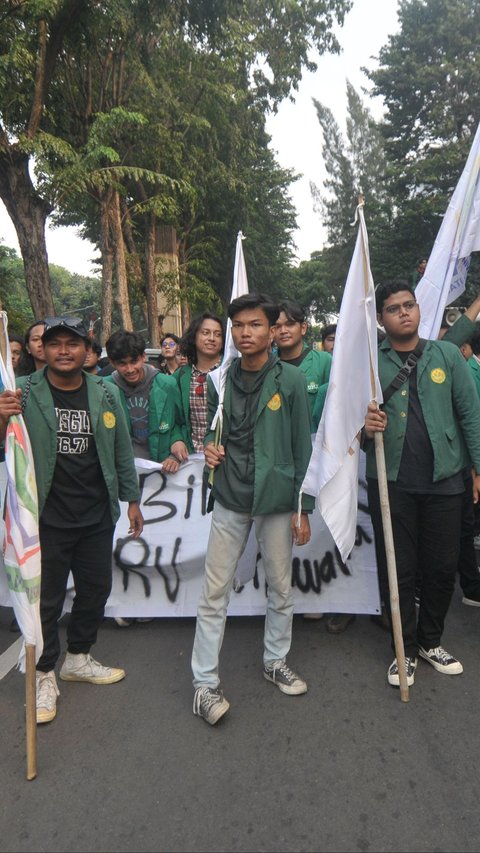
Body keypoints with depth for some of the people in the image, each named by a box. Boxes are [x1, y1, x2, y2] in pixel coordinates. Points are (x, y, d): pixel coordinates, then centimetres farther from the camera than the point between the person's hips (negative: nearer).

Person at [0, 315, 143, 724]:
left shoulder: (105, 394, 1)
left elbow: (122, 449, 8)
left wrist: (132, 499, 9)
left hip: (97, 516, 4)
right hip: (47, 518, -3)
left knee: (96, 588, 16)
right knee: (46, 599, 9)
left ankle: (78, 658, 40)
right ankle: (45, 675, 31)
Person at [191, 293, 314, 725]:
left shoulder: (289, 380, -5)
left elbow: (303, 447, -3)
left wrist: (303, 507, -4)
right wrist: (210, 446, -6)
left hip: (276, 499, -1)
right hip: (230, 499, 2)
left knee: (280, 588, 14)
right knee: (214, 592, 4)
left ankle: (276, 661, 38)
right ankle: (205, 681, 19)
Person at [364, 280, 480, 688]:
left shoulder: (447, 354, 4)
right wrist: (366, 427, -20)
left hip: (444, 479, 2)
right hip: (391, 481, -1)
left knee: (442, 567, 12)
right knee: (398, 570, 9)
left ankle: (431, 642, 35)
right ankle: (406, 649, 28)